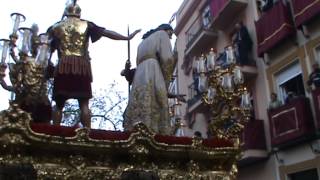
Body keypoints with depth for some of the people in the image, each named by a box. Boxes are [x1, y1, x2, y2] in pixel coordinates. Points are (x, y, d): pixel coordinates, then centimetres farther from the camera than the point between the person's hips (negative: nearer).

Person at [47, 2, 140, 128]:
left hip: (63, 65, 1)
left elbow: (47, 47, 17)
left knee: (59, 104, 5)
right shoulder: (86, 25, 11)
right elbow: (107, 33, 6)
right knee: (84, 104, -1)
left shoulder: (56, 26, 16)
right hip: (82, 65, -1)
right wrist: (127, 37, 8)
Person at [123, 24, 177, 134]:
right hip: (153, 74, -7)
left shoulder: (144, 42, 35)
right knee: (155, 110, -17)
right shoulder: (162, 34, 15)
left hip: (140, 77, 7)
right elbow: (167, 58, -2)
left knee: (141, 109, -7)